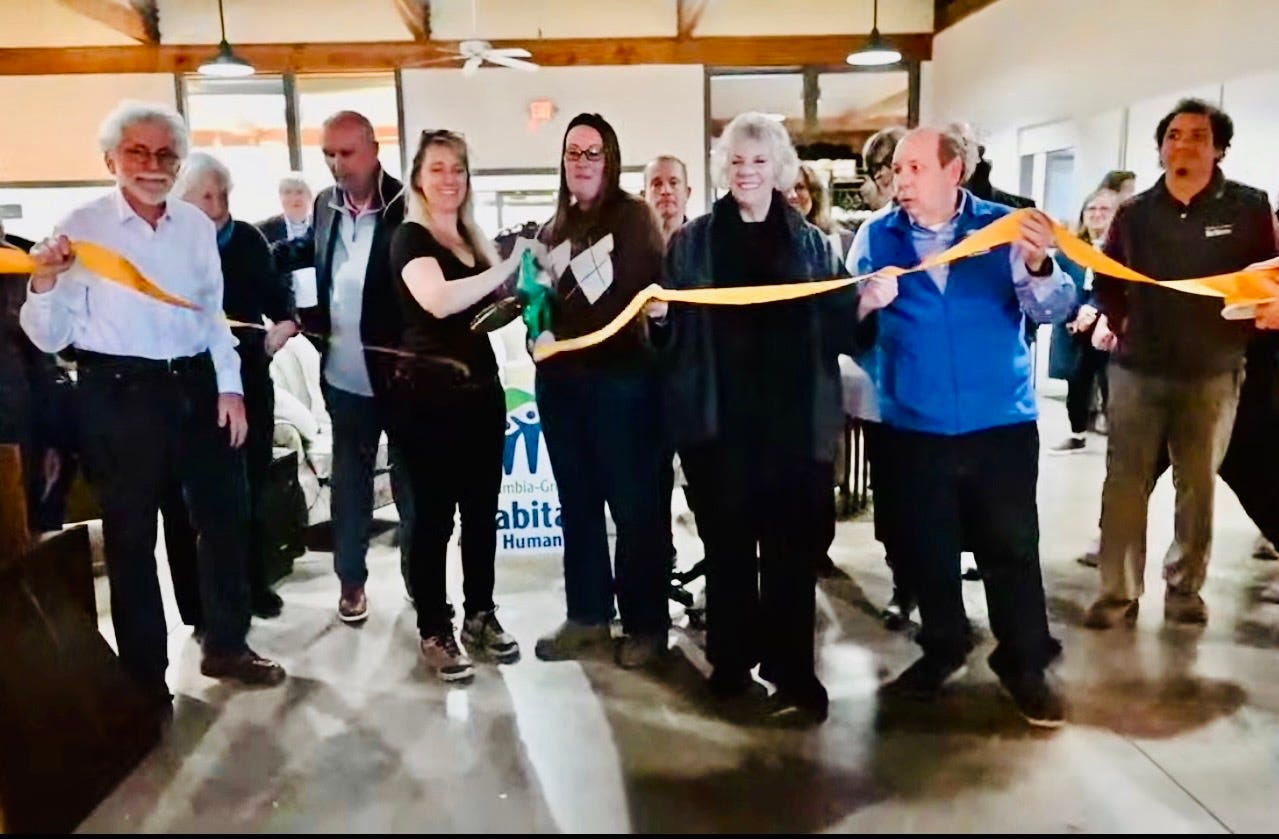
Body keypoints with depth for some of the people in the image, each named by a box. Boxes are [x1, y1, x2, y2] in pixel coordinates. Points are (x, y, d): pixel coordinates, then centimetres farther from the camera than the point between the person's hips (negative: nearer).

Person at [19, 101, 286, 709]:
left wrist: (229, 387, 7)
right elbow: (52, 338, -7)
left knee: (225, 518, 12)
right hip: (119, 395, -4)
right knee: (131, 536, 9)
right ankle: (144, 673, 26)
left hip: (195, 386, 5)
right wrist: (44, 283, -25)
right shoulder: (81, 229, -8)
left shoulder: (196, 225, 5)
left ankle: (226, 646, 32)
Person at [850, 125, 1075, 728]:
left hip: (1001, 422, -1)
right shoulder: (877, 235, 1)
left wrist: (1038, 266, -34)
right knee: (925, 548, 13)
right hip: (912, 426, 2)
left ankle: (1024, 664, 23)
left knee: (1012, 546, 5)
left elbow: (1052, 309, -13)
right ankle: (943, 648, 33)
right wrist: (865, 304, -27)